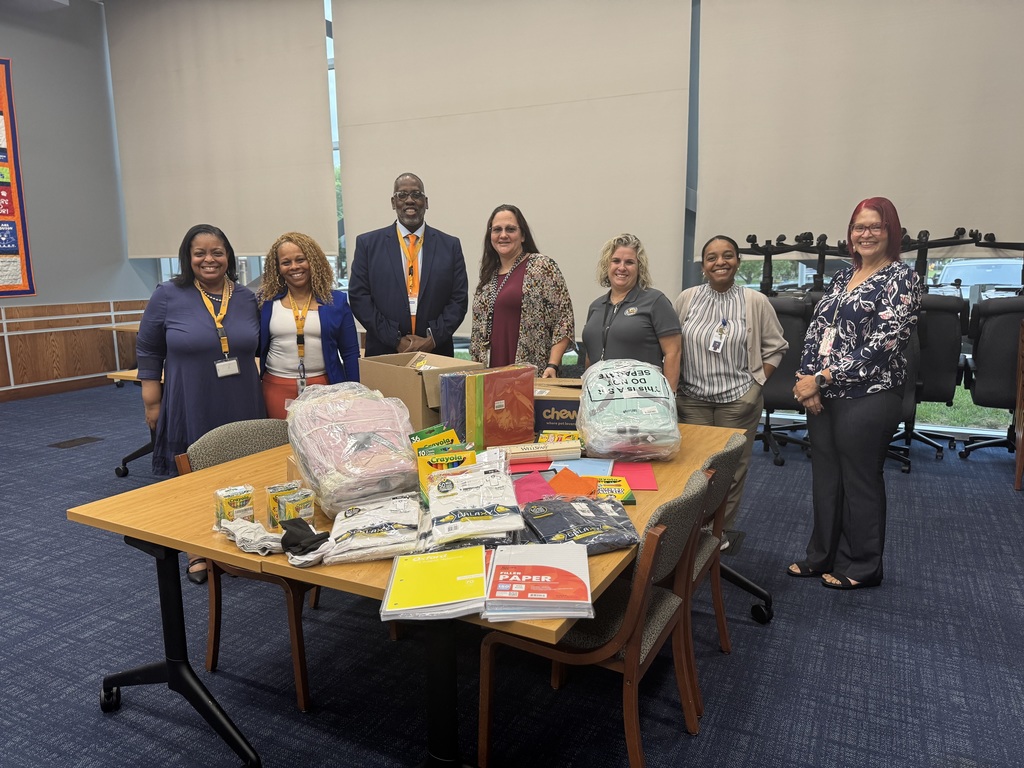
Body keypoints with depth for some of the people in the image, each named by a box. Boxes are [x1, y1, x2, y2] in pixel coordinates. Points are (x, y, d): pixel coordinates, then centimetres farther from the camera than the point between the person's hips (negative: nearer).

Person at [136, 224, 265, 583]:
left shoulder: (246, 298, 4)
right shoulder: (168, 296, -4)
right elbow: (148, 352, 1)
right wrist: (152, 405, -1)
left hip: (242, 409, 3)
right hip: (191, 410, -2)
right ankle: (197, 552, 26)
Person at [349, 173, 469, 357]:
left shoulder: (450, 245, 5)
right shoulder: (367, 243, 3)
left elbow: (459, 299, 2)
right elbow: (358, 297, -2)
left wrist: (433, 339, -11)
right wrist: (395, 340, -10)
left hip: (436, 353, 1)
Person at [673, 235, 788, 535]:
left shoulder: (756, 302, -1)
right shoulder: (687, 299, 4)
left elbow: (776, 347, 6)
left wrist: (756, 384, -1)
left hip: (738, 401, -1)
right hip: (693, 400, 1)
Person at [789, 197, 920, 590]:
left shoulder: (901, 279, -7)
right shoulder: (843, 276, 13)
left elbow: (882, 344, -16)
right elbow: (816, 329, 10)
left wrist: (821, 379, -17)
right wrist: (806, 377, -6)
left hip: (868, 397, -6)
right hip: (823, 395, 7)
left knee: (860, 481, 5)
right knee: (824, 476, 13)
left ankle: (862, 567, 22)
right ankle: (822, 556, 28)